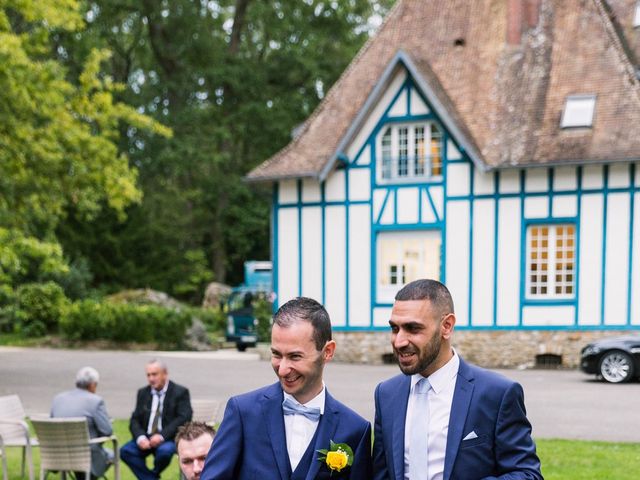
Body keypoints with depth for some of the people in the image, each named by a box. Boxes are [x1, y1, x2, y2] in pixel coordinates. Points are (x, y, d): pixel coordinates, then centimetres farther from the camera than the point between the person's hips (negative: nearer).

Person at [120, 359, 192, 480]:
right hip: (146, 438, 4)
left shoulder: (180, 392, -1)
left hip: (169, 439, -4)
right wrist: (140, 437, -14)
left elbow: (183, 419, -11)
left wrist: (162, 436, -23)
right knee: (125, 451, -23)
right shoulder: (143, 393, 13)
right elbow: (135, 420, 8)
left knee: (165, 451, -36)